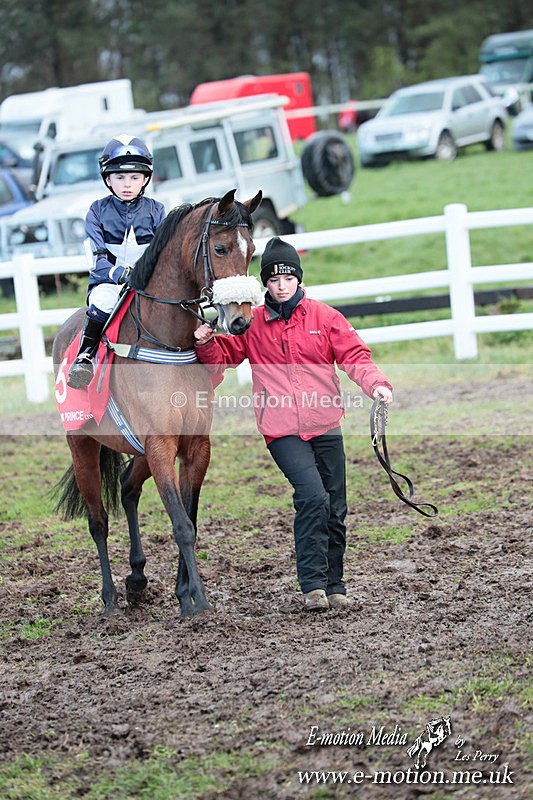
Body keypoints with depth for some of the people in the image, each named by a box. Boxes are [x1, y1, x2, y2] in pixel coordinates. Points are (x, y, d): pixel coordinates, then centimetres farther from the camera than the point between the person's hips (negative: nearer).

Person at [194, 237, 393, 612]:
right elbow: (225, 355, 10)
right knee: (312, 496, -21)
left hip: (325, 426, 2)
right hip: (282, 431, -2)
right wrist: (207, 343, -12)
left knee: (335, 509, 8)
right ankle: (313, 584, -16)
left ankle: (334, 585, 23)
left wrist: (376, 383, -18)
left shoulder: (323, 316, 3)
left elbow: (354, 355, -1)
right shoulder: (253, 324, 4)